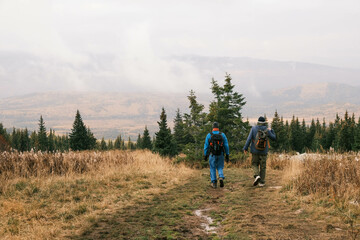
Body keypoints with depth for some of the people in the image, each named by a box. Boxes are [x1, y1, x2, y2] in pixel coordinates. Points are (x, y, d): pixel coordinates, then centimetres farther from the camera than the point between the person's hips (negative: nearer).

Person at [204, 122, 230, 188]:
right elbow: (226, 145, -1)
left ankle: (214, 183, 7)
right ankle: (221, 177, -11)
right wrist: (227, 155, 5)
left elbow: (206, 146, -2)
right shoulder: (222, 135, -1)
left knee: (213, 168, 9)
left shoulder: (209, 135, -4)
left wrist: (205, 155, 6)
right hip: (220, 155, 1)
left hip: (212, 155, -1)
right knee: (220, 168, 15)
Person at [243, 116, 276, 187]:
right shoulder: (267, 130, -4)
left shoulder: (253, 128, -6)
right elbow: (274, 138, 8)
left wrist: (245, 148, -6)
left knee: (254, 164, 14)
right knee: (263, 166, 9)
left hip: (255, 151, 0)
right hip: (264, 151, 0)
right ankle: (261, 182, 9)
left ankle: (256, 175, -13)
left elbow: (249, 138, -11)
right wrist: (271, 130, 23)